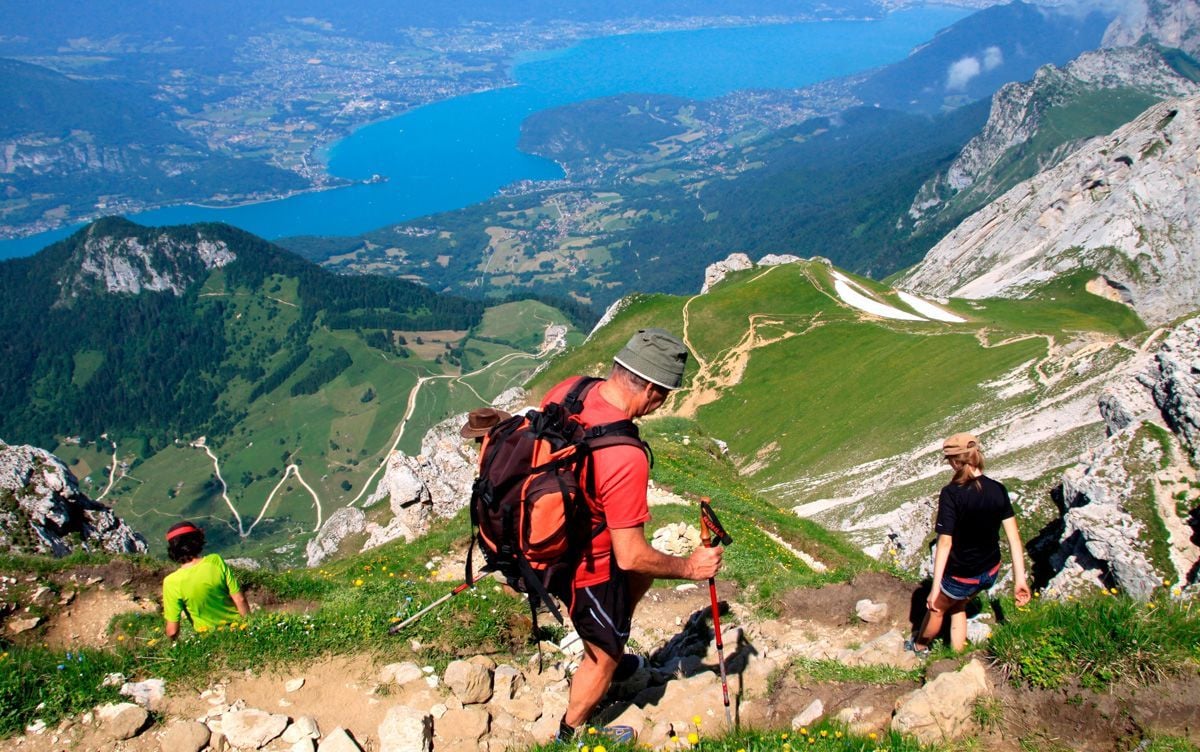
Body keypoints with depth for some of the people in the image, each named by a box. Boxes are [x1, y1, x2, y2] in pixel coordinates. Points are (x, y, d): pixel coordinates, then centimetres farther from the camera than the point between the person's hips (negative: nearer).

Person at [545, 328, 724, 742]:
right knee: (605, 655, 21)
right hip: (586, 568, -7)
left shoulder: (567, 390, -15)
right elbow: (631, 556, -28)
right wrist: (689, 567, -11)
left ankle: (606, 658, 48)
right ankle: (571, 736, 46)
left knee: (643, 575, 31)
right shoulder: (625, 458, -37)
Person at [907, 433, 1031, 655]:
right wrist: (1020, 579, -2)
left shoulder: (951, 494, -24)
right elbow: (1014, 537, -8)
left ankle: (920, 646, 48)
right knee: (957, 606, 30)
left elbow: (945, 542, -25)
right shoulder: (998, 490, -9)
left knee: (937, 608, 24)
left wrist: (935, 587, -21)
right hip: (990, 572, 5)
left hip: (961, 576, -5)